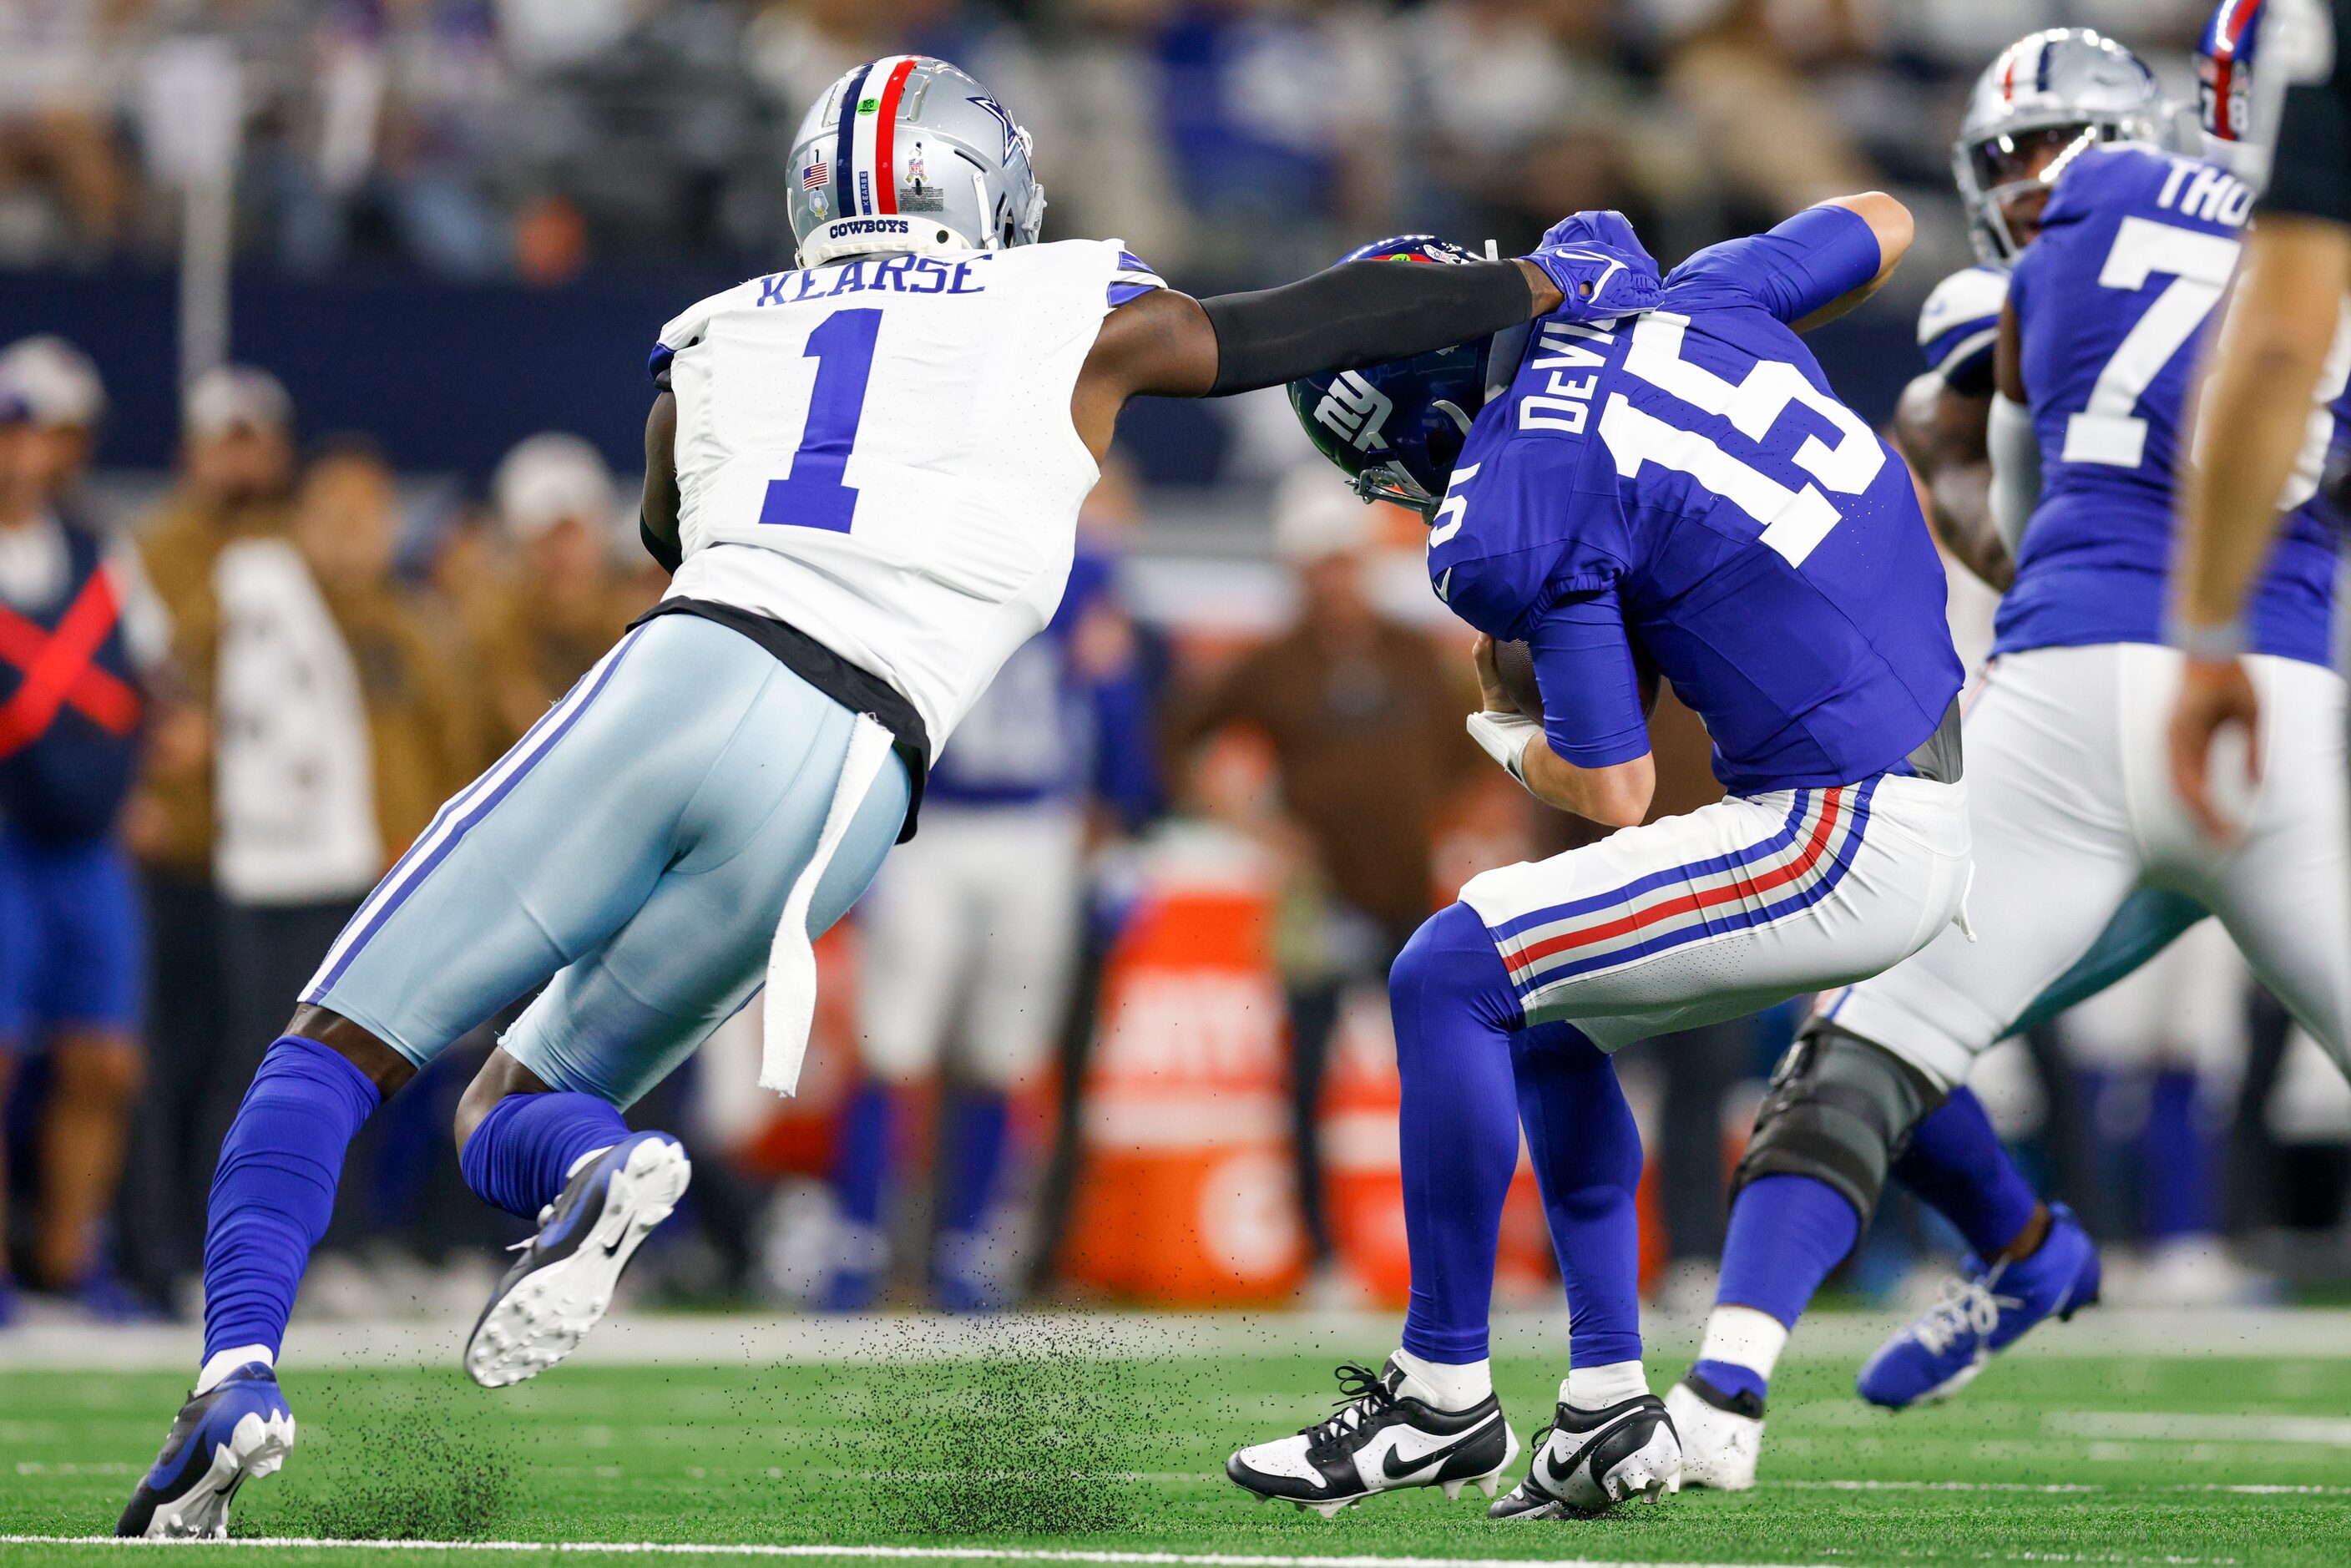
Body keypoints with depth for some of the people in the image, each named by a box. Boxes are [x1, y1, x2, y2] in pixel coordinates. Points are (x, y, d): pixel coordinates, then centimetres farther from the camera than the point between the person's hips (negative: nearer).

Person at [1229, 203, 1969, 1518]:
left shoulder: (1519, 528, -15)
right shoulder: (1699, 300, 6)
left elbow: (1616, 790, -10)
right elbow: (1884, 226, 26)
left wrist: (1508, 734, 12)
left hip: (1850, 842, -9)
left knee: (1451, 982, -4)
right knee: (1547, 1021, 20)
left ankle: (1446, 1396, 5)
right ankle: (1610, 1408, 20)